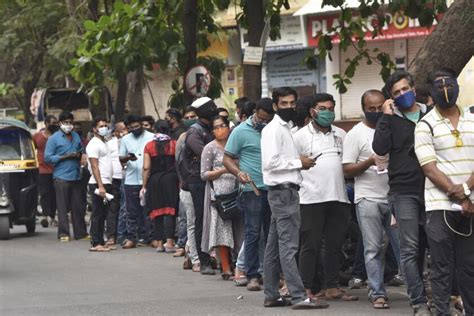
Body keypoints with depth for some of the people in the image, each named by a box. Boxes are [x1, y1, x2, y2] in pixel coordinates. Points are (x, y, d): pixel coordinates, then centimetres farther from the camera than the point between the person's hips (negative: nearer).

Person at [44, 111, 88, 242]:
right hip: (61, 177, -5)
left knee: (78, 206, 5)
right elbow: (47, 157, -6)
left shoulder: (76, 137, 16)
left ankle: (81, 232, 11)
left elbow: (82, 150, 27)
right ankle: (63, 233, -1)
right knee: (63, 207, -4)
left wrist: (80, 155, 2)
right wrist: (64, 157, -14)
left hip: (76, 176, 5)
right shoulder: (54, 139, -1)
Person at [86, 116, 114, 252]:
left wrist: (108, 185, 15)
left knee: (103, 215, 9)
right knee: (97, 215, -8)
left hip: (106, 183, 9)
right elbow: (94, 166, -16)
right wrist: (100, 185, -23)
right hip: (98, 184, -9)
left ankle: (101, 242, 12)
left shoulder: (104, 143, 20)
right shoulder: (93, 144, -8)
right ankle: (95, 243, -7)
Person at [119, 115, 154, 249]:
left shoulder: (151, 137, 2)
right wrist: (128, 158, -9)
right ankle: (131, 238, 3)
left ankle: (144, 236, 10)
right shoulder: (126, 139, 11)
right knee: (131, 211, 1)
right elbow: (121, 159, 12)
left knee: (146, 210, 4)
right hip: (131, 181, 2)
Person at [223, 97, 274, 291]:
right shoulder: (241, 131, -1)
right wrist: (239, 173, -18)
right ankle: (252, 276, 0)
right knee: (253, 234, -4)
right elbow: (228, 159, 0)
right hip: (253, 189, -4)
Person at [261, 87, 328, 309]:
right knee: (288, 245, -11)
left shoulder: (285, 128, 19)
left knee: (274, 247, 11)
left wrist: (299, 162, 6)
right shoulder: (273, 129, -10)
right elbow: (270, 162, -19)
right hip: (283, 191, -10)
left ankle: (271, 295, 15)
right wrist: (298, 162, -13)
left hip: (284, 192, 10)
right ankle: (299, 297, -15)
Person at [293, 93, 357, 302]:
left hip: (338, 198, 5)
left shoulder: (341, 135, 17)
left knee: (335, 245, 8)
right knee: (310, 245, -4)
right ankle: (307, 288, 0)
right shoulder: (301, 136, 2)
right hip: (312, 198, -5)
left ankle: (332, 287, 14)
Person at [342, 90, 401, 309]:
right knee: (373, 248, 0)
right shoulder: (356, 134, 1)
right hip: (369, 198, -3)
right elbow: (347, 170, -3)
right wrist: (369, 162, -18)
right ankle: (377, 293, 5)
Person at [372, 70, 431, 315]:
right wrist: (387, 117, -9)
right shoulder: (391, 119, 6)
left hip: (430, 189, 2)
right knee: (410, 248, -7)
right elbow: (380, 148, -9)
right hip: (404, 191, -2)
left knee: (421, 246, 7)